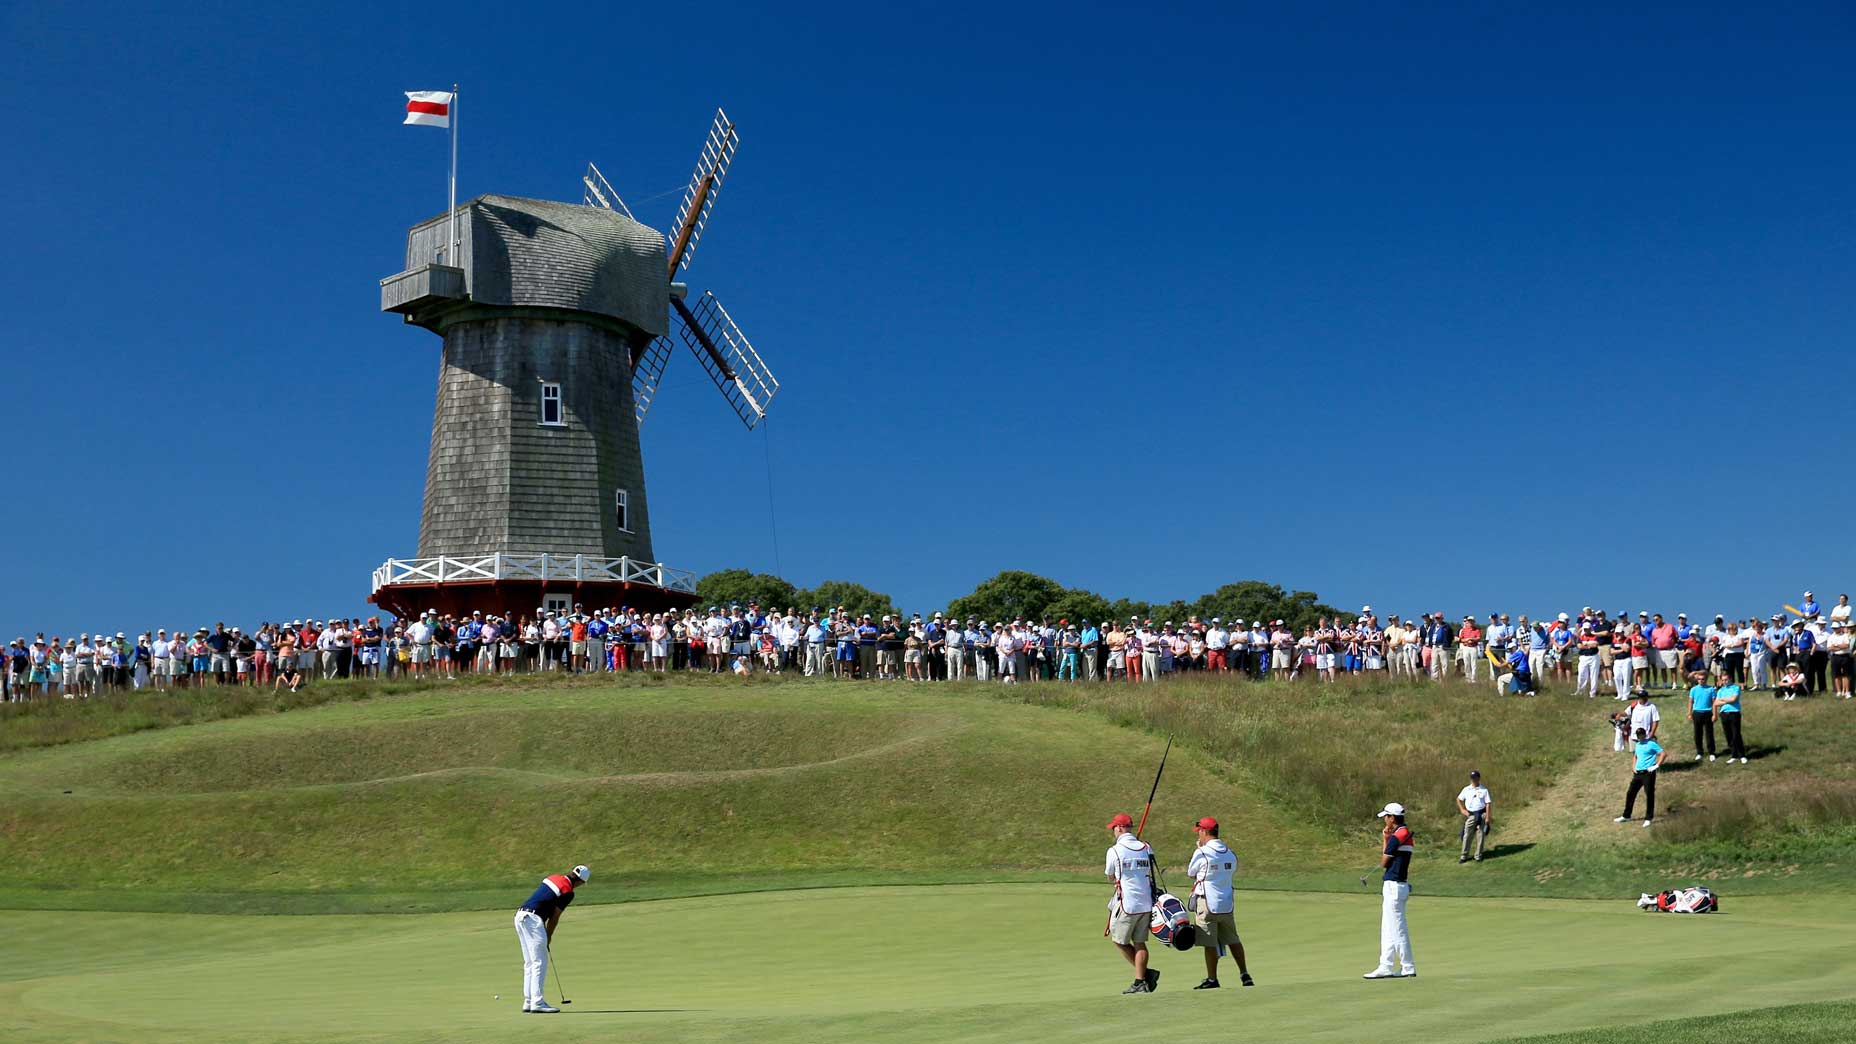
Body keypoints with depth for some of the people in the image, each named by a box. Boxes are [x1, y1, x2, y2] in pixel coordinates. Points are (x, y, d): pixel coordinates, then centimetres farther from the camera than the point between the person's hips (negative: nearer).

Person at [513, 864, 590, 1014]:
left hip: (520, 916, 8)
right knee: (540, 962, -4)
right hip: (533, 919, -8)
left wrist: (545, 933, 17)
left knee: (529, 963, 14)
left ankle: (528, 1001, 16)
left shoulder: (552, 877, 16)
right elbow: (555, 917, -3)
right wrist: (549, 937, 12)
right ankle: (537, 1002, -7)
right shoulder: (568, 892, -6)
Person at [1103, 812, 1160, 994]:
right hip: (1146, 903, 5)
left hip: (1127, 903, -5)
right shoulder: (1146, 848, 5)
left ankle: (1146, 973, 3)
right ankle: (1140, 982, 5)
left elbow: (1110, 875, 7)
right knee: (1139, 943, 11)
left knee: (1119, 940, 9)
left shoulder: (1115, 850, -9)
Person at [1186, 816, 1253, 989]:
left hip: (1207, 904, -6)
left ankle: (1212, 979, 2)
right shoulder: (1230, 853, 5)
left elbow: (1191, 872, 2)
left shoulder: (1201, 853, -12)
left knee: (1210, 943, 0)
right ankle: (1244, 974, 18)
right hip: (1227, 903, 6)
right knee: (1233, 940, 17)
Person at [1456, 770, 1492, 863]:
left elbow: (1487, 804, -2)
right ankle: (1464, 856, 7)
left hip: (1481, 814, -1)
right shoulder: (1466, 789, 5)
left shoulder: (1484, 790, -1)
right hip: (1470, 815, 1)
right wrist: (1462, 809, 3)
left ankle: (1478, 856, 13)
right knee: (1467, 836, 1)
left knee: (1480, 836, 3)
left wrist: (1487, 817, -8)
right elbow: (1458, 799, 16)